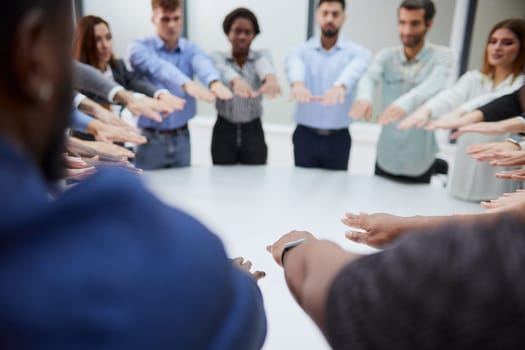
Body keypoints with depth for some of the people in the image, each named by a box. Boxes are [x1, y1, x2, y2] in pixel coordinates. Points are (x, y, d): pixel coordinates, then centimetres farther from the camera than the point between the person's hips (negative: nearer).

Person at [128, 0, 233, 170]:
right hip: (150, 138, -3)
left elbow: (203, 64, -21)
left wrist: (214, 82, -46)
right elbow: (159, 68, -28)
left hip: (181, 138, 3)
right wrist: (187, 84, -49)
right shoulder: (139, 48, -6)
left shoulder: (191, 49, 3)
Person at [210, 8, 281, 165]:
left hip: (253, 132, 0)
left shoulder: (261, 55, 0)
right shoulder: (218, 57, -1)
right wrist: (236, 81, -52)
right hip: (224, 132, 0)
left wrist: (270, 78, -52)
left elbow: (264, 65, -26)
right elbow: (223, 69, -27)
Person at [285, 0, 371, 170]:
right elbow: (294, 67, -23)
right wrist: (297, 84, -47)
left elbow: (354, 70, -25)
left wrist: (340, 86, -49)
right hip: (305, 135, 1)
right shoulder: (302, 51, 1)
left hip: (338, 138, 0)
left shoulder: (356, 52, -1)